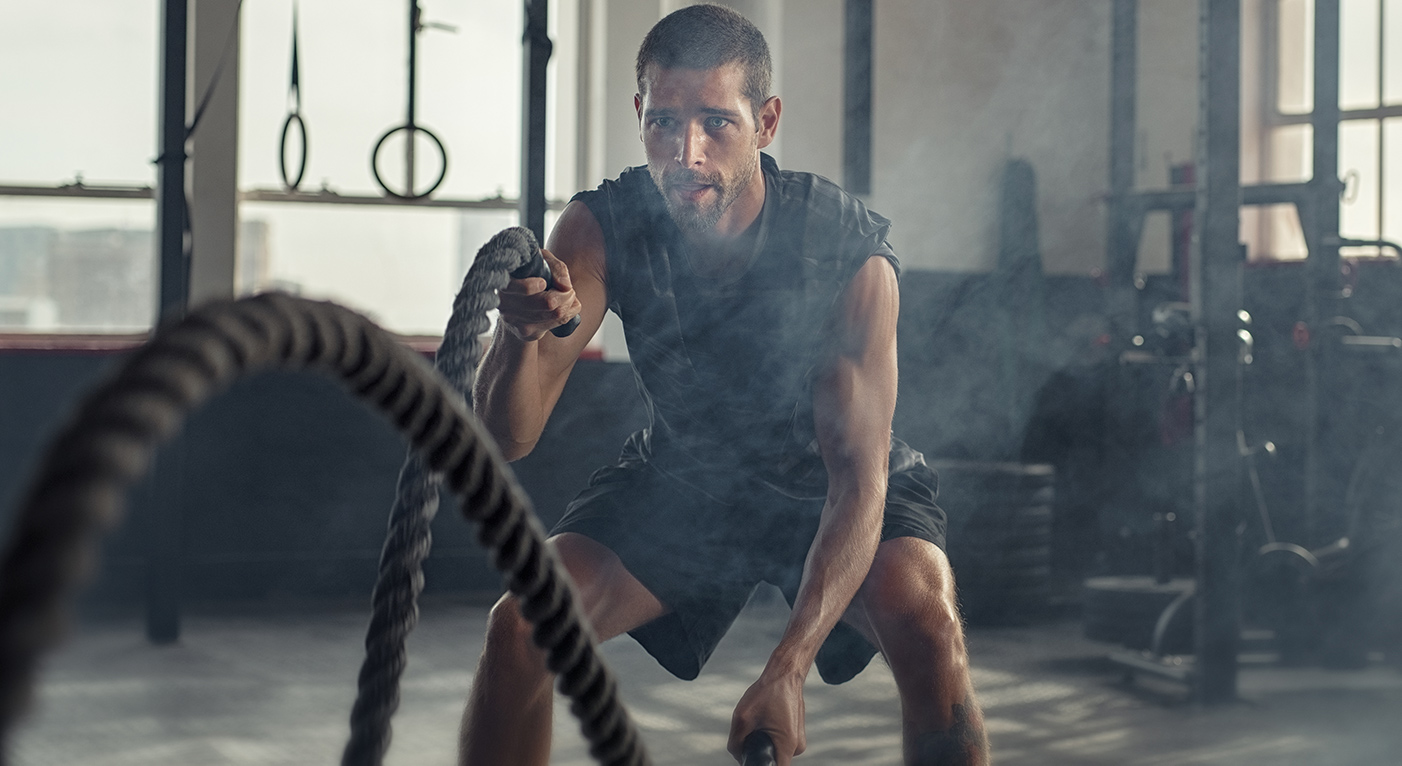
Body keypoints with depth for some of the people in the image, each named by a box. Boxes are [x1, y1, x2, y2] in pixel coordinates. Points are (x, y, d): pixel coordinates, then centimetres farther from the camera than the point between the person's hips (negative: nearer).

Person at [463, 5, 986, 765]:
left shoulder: (850, 254, -32)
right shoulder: (602, 229, -24)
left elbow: (858, 478, -33)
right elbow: (507, 438, -29)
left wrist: (787, 668, -46)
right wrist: (520, 333, -53)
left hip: (828, 490, -2)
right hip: (678, 480, 2)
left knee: (926, 628, -30)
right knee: (518, 627, -18)